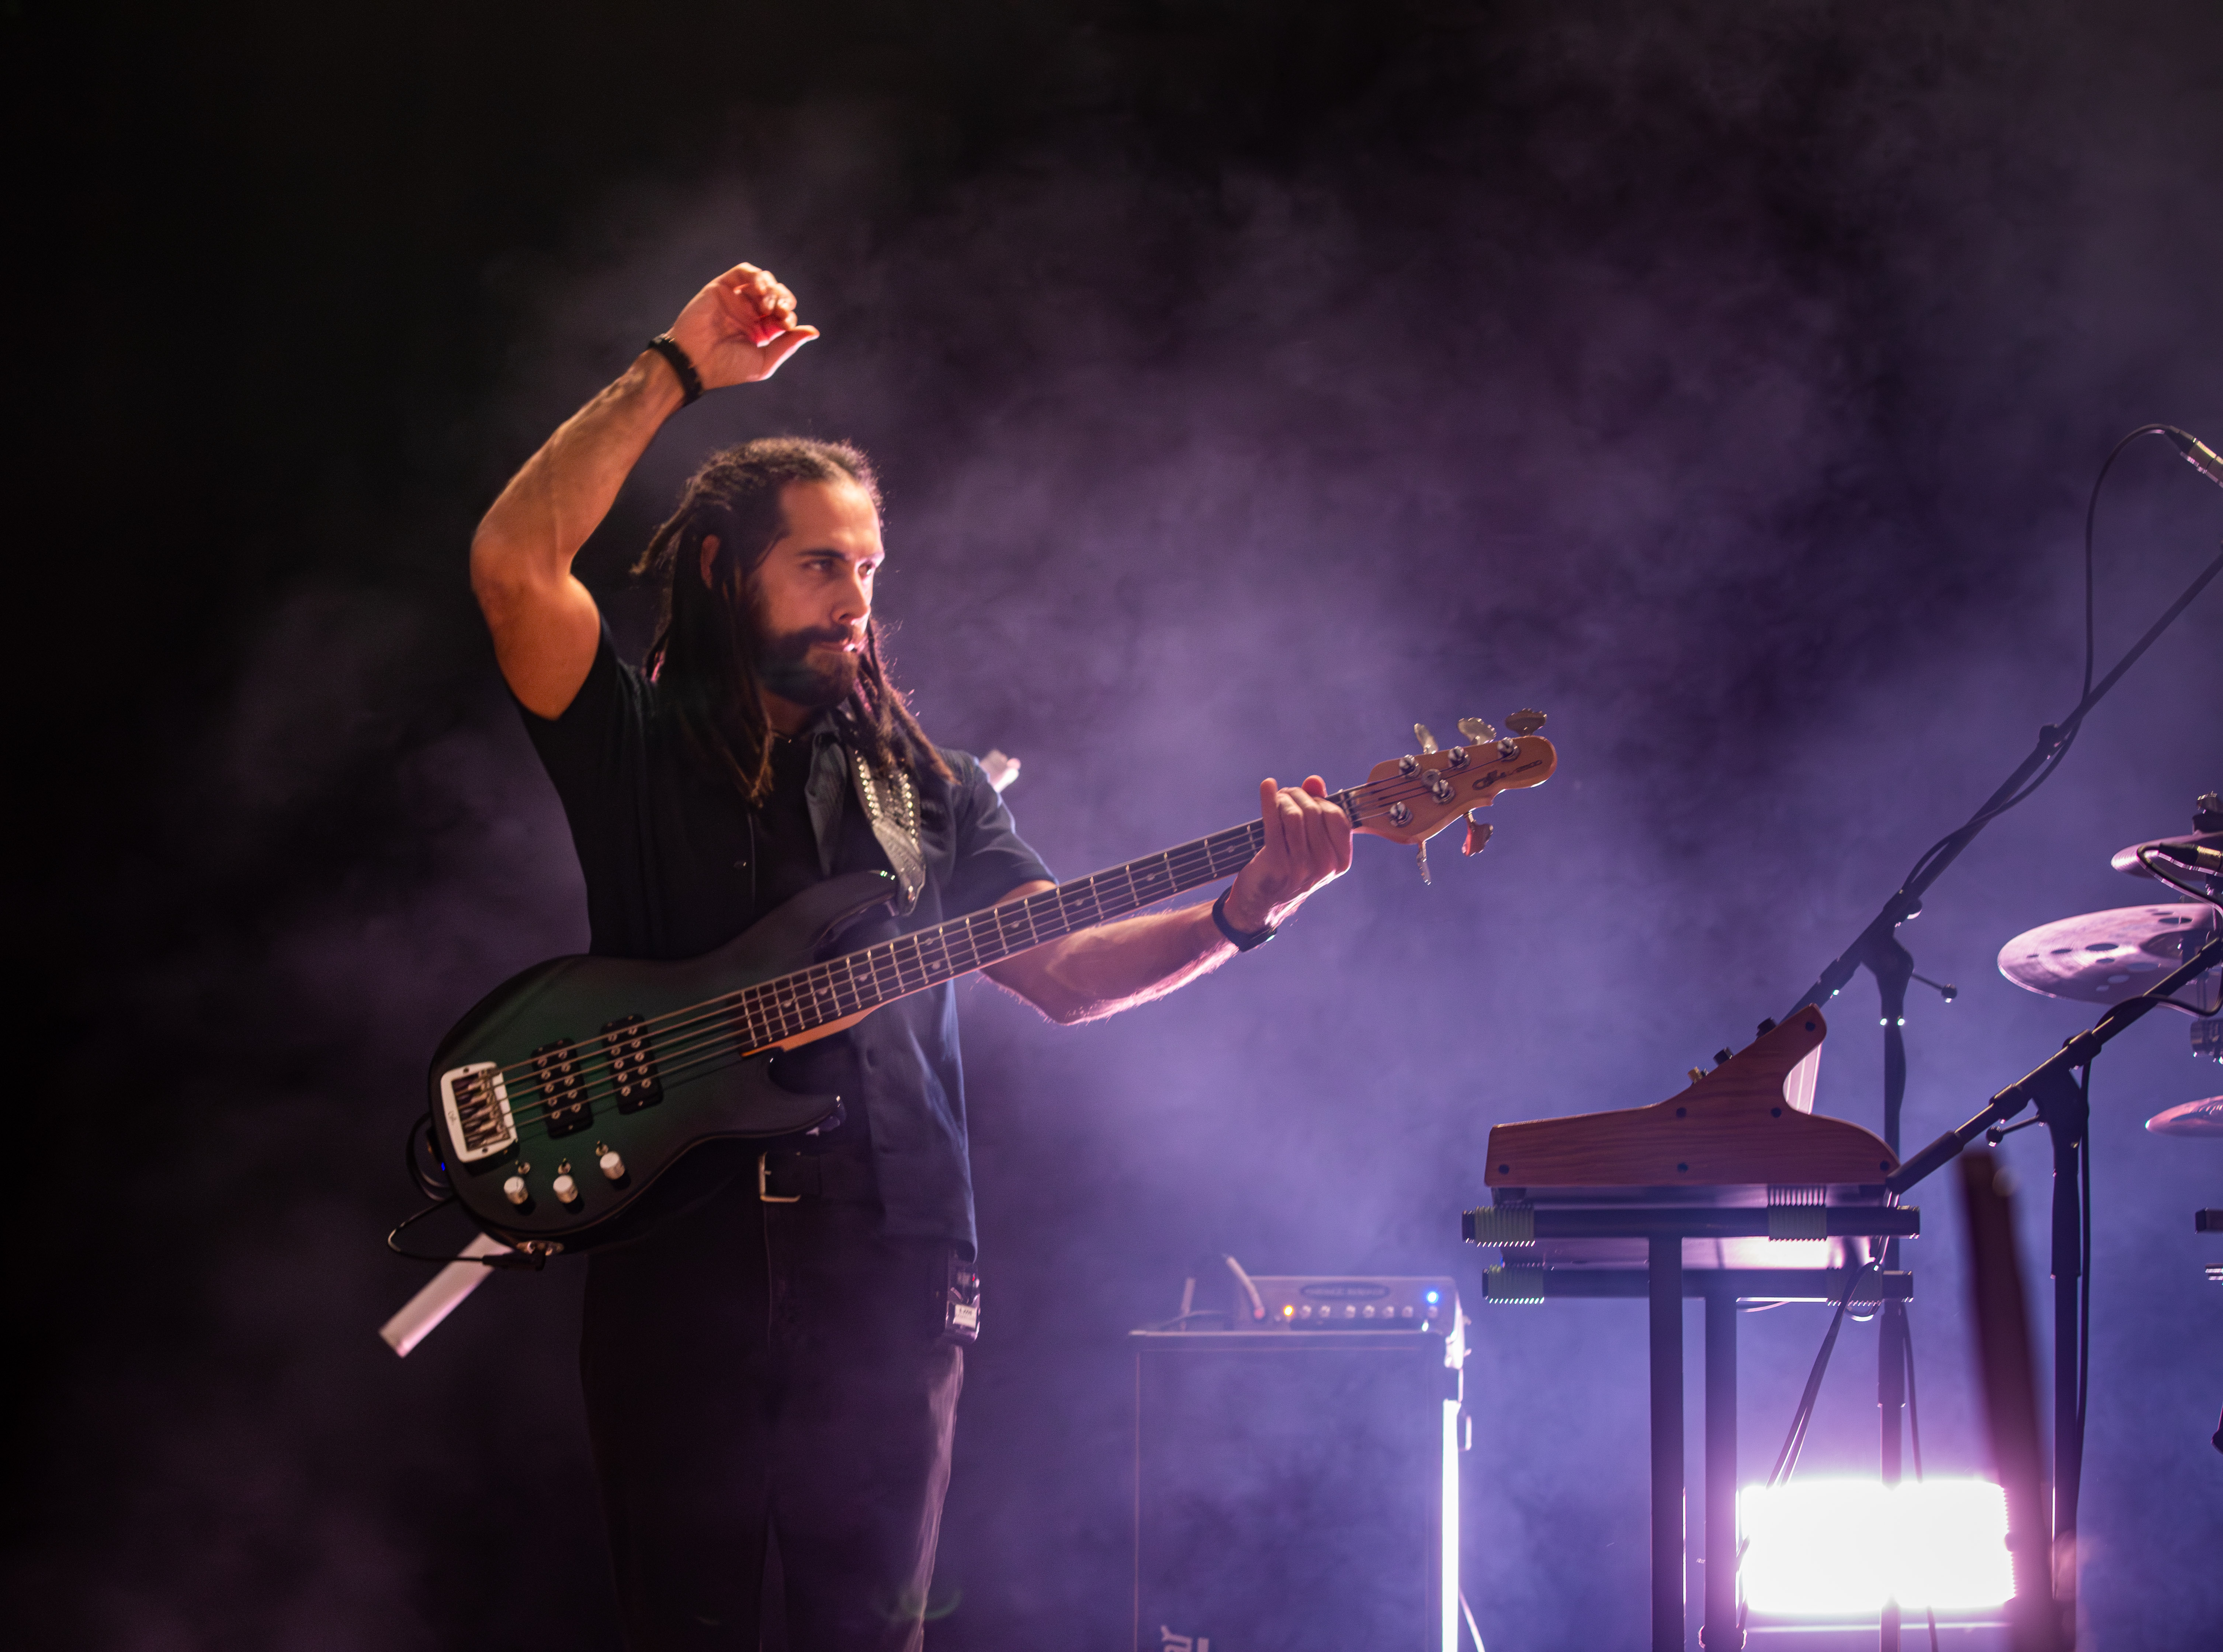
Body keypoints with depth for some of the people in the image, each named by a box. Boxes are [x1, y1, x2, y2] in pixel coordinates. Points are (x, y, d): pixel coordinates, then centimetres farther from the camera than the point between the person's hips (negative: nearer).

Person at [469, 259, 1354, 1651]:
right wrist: (675, 375, -8)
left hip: (887, 1261, 3)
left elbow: (1062, 971, 7)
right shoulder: (640, 746, 8)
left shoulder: (927, 785, 18)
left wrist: (1240, 912, -10)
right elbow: (514, 565, -9)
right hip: (675, 1255, -2)